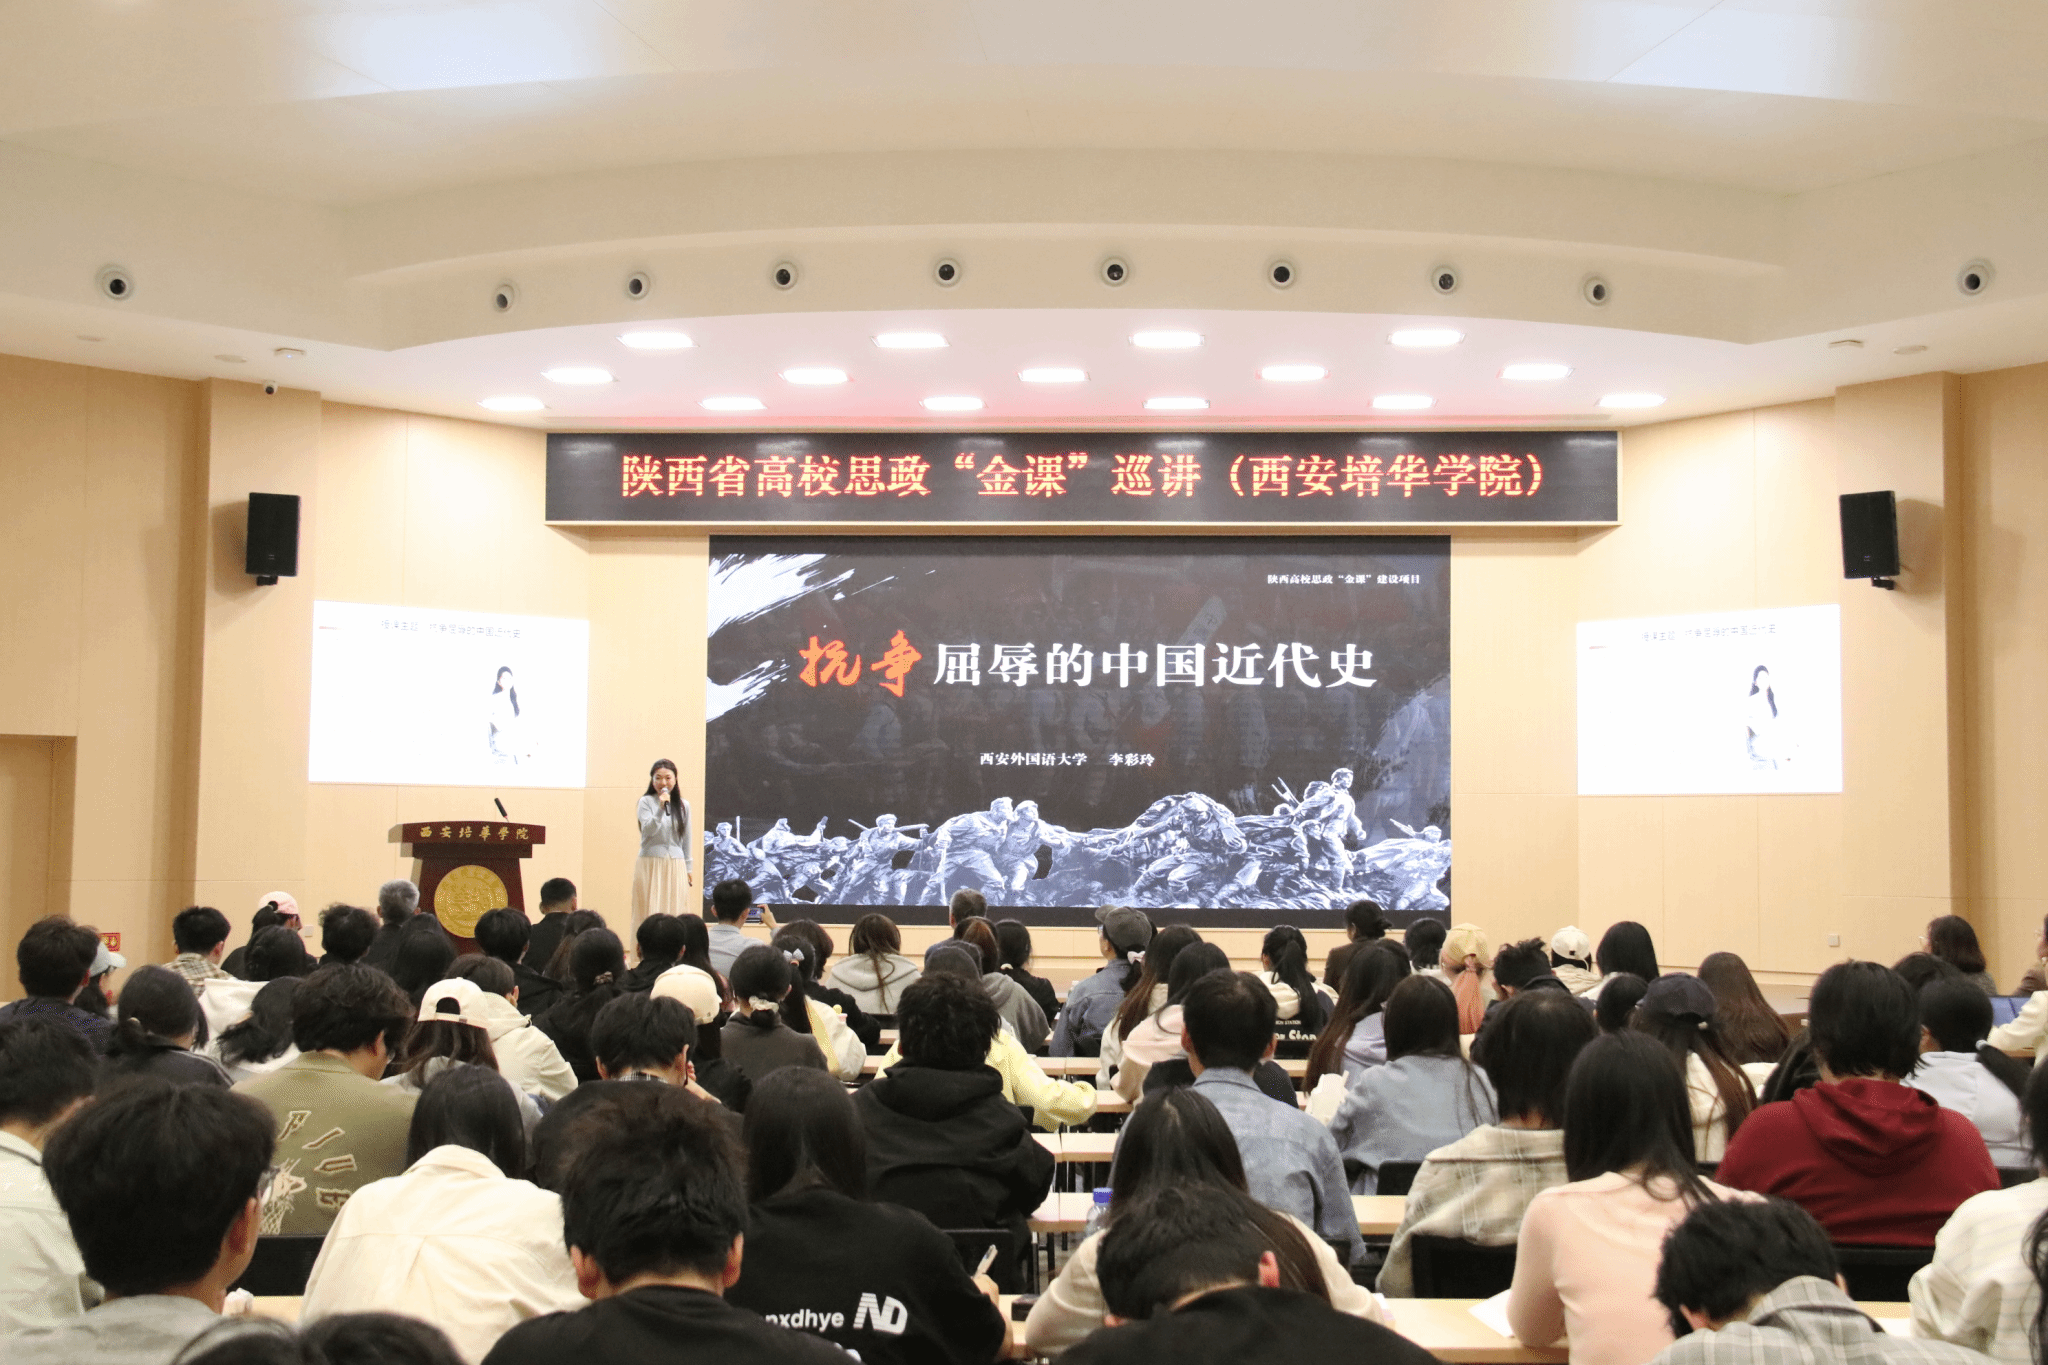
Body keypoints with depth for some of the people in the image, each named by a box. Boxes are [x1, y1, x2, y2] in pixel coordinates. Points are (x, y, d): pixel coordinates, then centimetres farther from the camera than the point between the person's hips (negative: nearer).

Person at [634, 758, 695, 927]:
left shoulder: (683, 805, 9)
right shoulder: (646, 802, 0)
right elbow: (648, 830, -12)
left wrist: (688, 869, 16)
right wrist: (661, 809, -25)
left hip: (676, 865, 3)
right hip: (651, 864, -3)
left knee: (674, 910, 0)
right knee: (650, 910, -5)